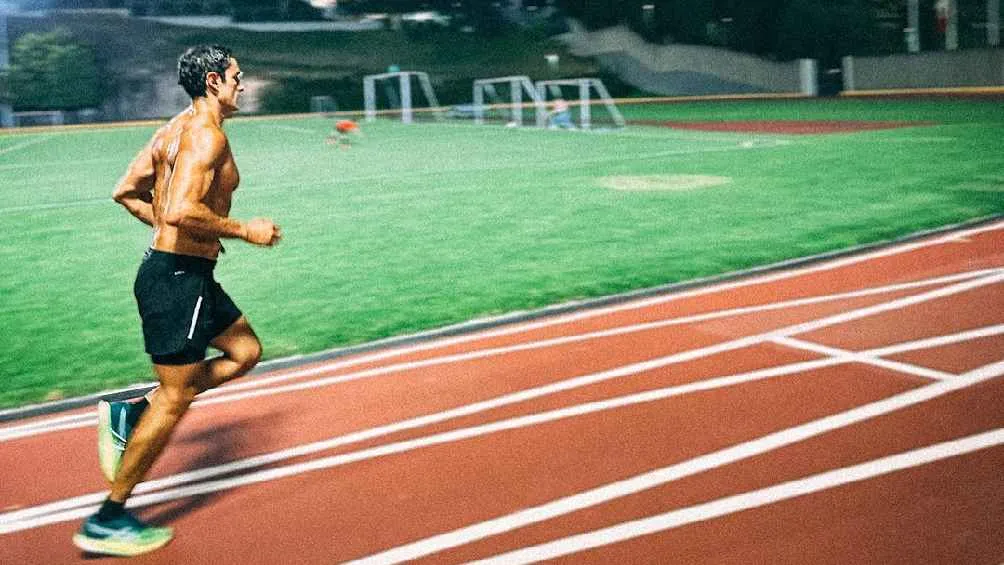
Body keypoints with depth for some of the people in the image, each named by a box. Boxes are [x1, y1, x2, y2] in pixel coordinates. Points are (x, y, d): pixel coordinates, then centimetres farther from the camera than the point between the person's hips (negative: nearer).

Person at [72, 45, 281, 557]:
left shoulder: (177, 128, 13)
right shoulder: (207, 134, -17)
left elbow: (127, 192, 17)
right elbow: (181, 210, -29)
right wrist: (243, 231, -17)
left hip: (178, 270, 10)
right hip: (178, 279, -10)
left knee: (246, 351, 19)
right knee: (174, 399, -1)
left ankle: (129, 414, 17)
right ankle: (107, 523, 10)